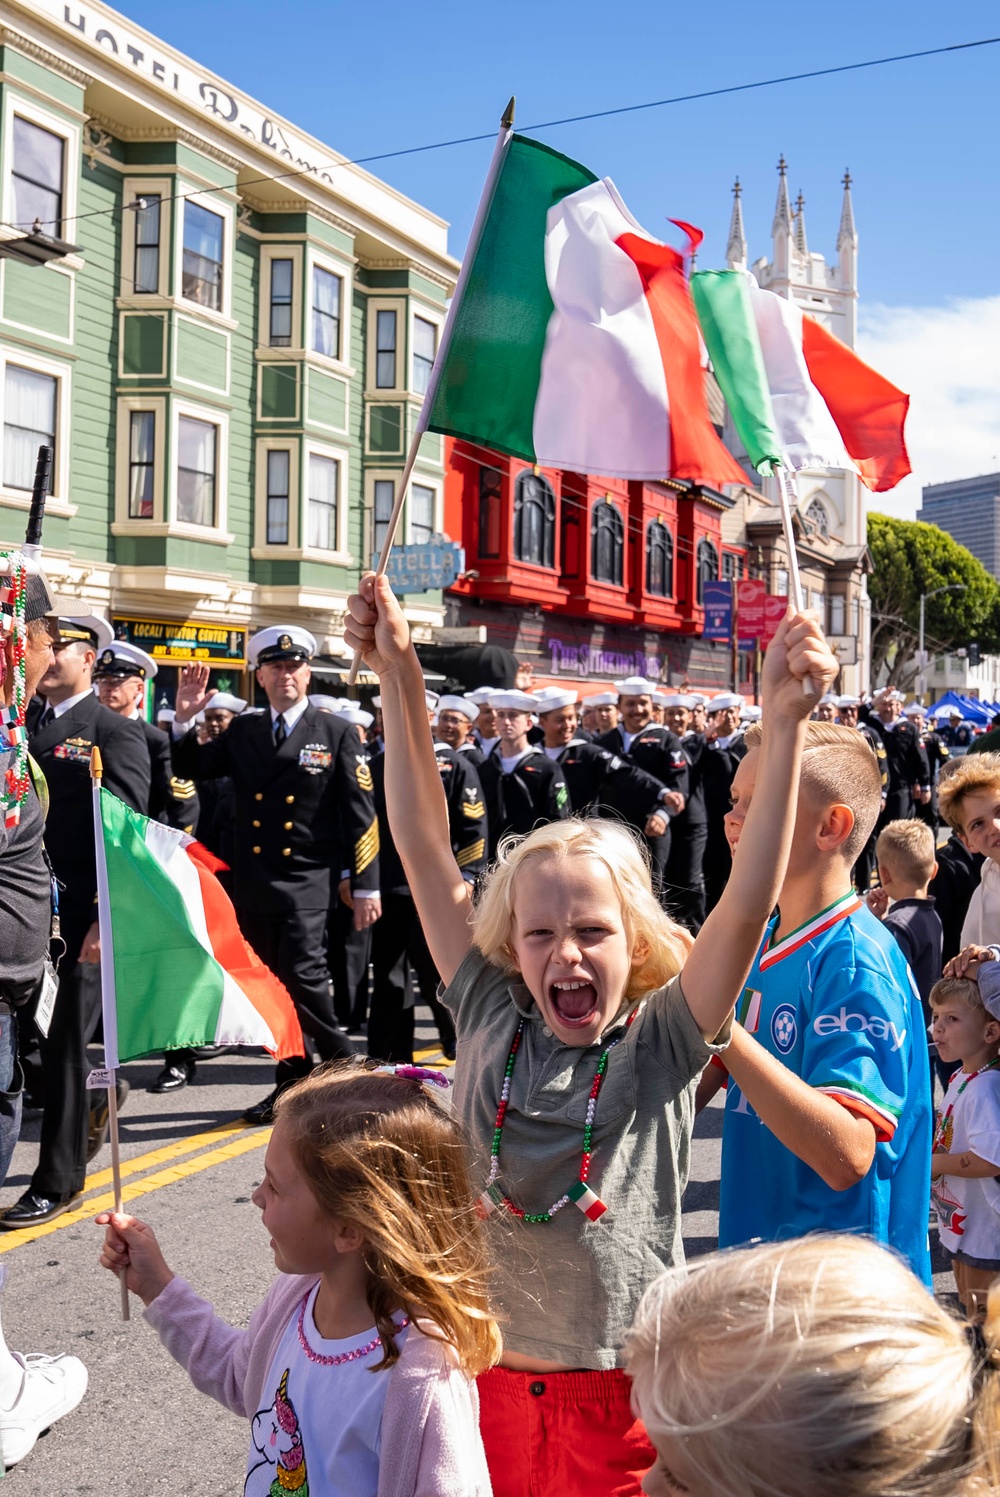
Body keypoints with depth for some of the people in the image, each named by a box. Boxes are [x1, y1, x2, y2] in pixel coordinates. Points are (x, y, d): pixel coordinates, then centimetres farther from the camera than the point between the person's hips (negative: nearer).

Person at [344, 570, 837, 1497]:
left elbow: (749, 903, -22)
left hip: (622, 1393, -2)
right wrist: (398, 676, -11)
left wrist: (785, 721, -32)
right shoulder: (492, 1020, -4)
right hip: (490, 1374, 2)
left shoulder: (661, 1045, -10)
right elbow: (425, 850, -6)